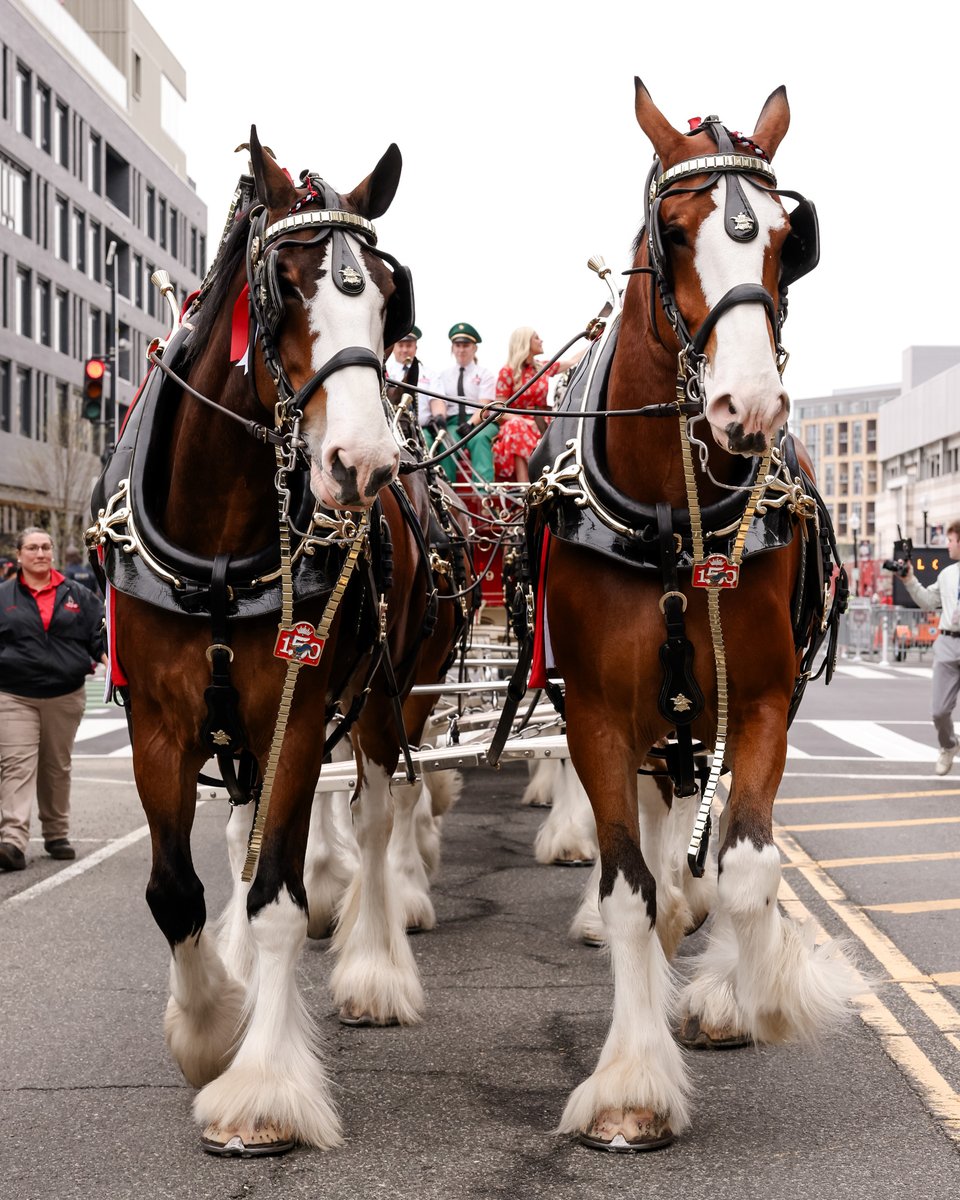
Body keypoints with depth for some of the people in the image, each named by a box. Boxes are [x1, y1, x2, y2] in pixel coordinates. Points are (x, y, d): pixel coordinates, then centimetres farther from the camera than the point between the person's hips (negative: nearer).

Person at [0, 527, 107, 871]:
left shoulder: (77, 595, 9)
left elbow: (99, 633, 7)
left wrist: (108, 657, -9)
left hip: (65, 696, 2)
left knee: (58, 767, 12)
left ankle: (56, 835, 25)